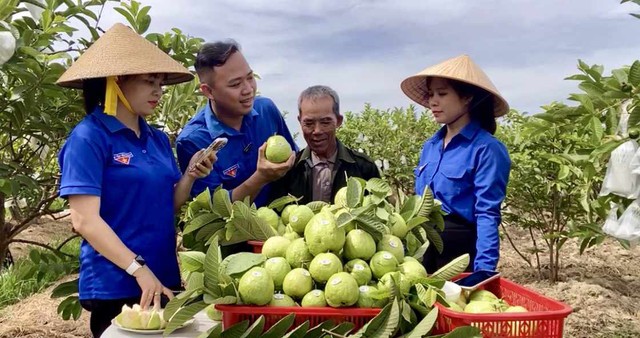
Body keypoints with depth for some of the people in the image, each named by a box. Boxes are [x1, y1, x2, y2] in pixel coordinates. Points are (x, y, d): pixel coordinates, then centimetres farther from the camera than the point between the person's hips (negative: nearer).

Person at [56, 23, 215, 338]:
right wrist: (138, 270, -23)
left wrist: (190, 177, -7)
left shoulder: (158, 139, 7)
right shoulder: (89, 138, -12)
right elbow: (84, 220, -17)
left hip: (164, 280, 7)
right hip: (115, 286, -6)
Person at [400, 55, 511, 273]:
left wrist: (484, 271, -24)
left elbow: (487, 216, -17)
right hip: (424, 248, 7)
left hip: (461, 250, -6)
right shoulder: (429, 147, 6)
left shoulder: (486, 149, -14)